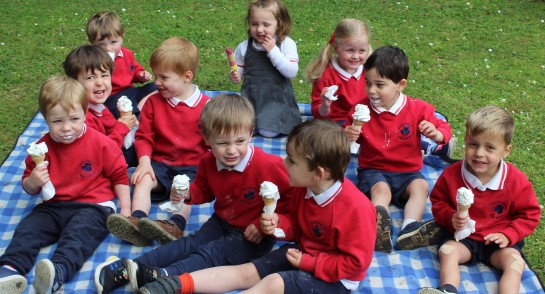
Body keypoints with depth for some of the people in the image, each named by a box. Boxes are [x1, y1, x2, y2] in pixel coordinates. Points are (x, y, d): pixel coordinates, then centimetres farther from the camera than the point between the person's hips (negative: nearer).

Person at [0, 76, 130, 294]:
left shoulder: (100, 143, -4)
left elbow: (119, 175, 5)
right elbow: (28, 189, 15)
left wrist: (125, 208, -2)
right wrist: (32, 181, -11)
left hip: (93, 205, -5)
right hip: (54, 206, 5)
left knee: (79, 230, -34)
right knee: (27, 228, -18)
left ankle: (59, 271, -55)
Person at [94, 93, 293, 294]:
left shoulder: (268, 165, -25)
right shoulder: (208, 162, -5)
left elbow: (290, 197, -17)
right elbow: (204, 191, 14)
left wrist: (264, 224, -21)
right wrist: (188, 194, -10)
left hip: (253, 235, -6)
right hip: (221, 222, 6)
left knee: (212, 254, -24)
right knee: (189, 243, -9)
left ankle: (163, 277, -42)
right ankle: (129, 267, -19)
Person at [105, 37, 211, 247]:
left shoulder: (205, 105, -1)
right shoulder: (154, 102, 7)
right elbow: (144, 136, 7)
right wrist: (144, 161, -11)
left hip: (192, 166, -3)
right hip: (160, 162, 3)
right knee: (142, 180, -26)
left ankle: (176, 226, -55)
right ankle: (138, 221, -46)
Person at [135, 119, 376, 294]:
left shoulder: (356, 207, -27)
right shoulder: (303, 189, -4)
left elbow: (355, 262, -23)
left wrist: (307, 262, -20)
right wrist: (278, 223, -10)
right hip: (302, 253, 8)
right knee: (247, 271, -5)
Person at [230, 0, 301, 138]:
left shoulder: (287, 44, -7)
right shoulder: (243, 47, 1)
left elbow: (292, 72, -17)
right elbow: (238, 71, 14)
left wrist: (273, 51, -22)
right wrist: (235, 76, -11)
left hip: (276, 96, -2)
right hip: (250, 95, 3)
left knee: (268, 132, -17)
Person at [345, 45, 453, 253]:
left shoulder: (418, 109, -4)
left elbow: (444, 129, 1)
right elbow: (352, 139, 7)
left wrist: (436, 133, -24)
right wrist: (348, 135, -18)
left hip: (408, 171, 1)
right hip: (373, 170, -1)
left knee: (420, 186, -27)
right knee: (381, 189, -31)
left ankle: (409, 230, -44)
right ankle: (379, 223, -56)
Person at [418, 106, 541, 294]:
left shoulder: (516, 181, -12)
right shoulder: (451, 175, -11)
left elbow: (529, 215, -2)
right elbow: (438, 202, 4)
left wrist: (508, 235, -16)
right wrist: (450, 217, -18)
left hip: (498, 241, 0)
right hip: (462, 238, 1)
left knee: (514, 260, -26)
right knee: (447, 251, -27)